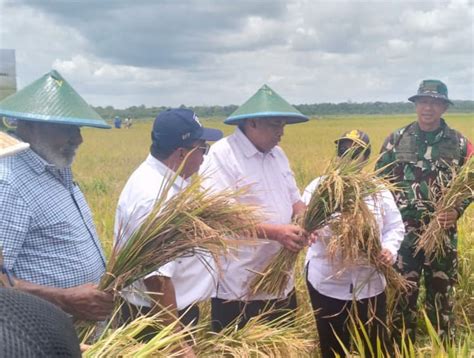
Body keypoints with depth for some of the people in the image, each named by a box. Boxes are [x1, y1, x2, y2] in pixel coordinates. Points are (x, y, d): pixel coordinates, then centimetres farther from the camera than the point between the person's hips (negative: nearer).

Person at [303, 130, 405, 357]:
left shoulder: (378, 189, 4)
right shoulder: (319, 186, -1)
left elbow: (395, 227, 7)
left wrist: (390, 249, -13)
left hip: (370, 284, 2)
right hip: (327, 284, -1)